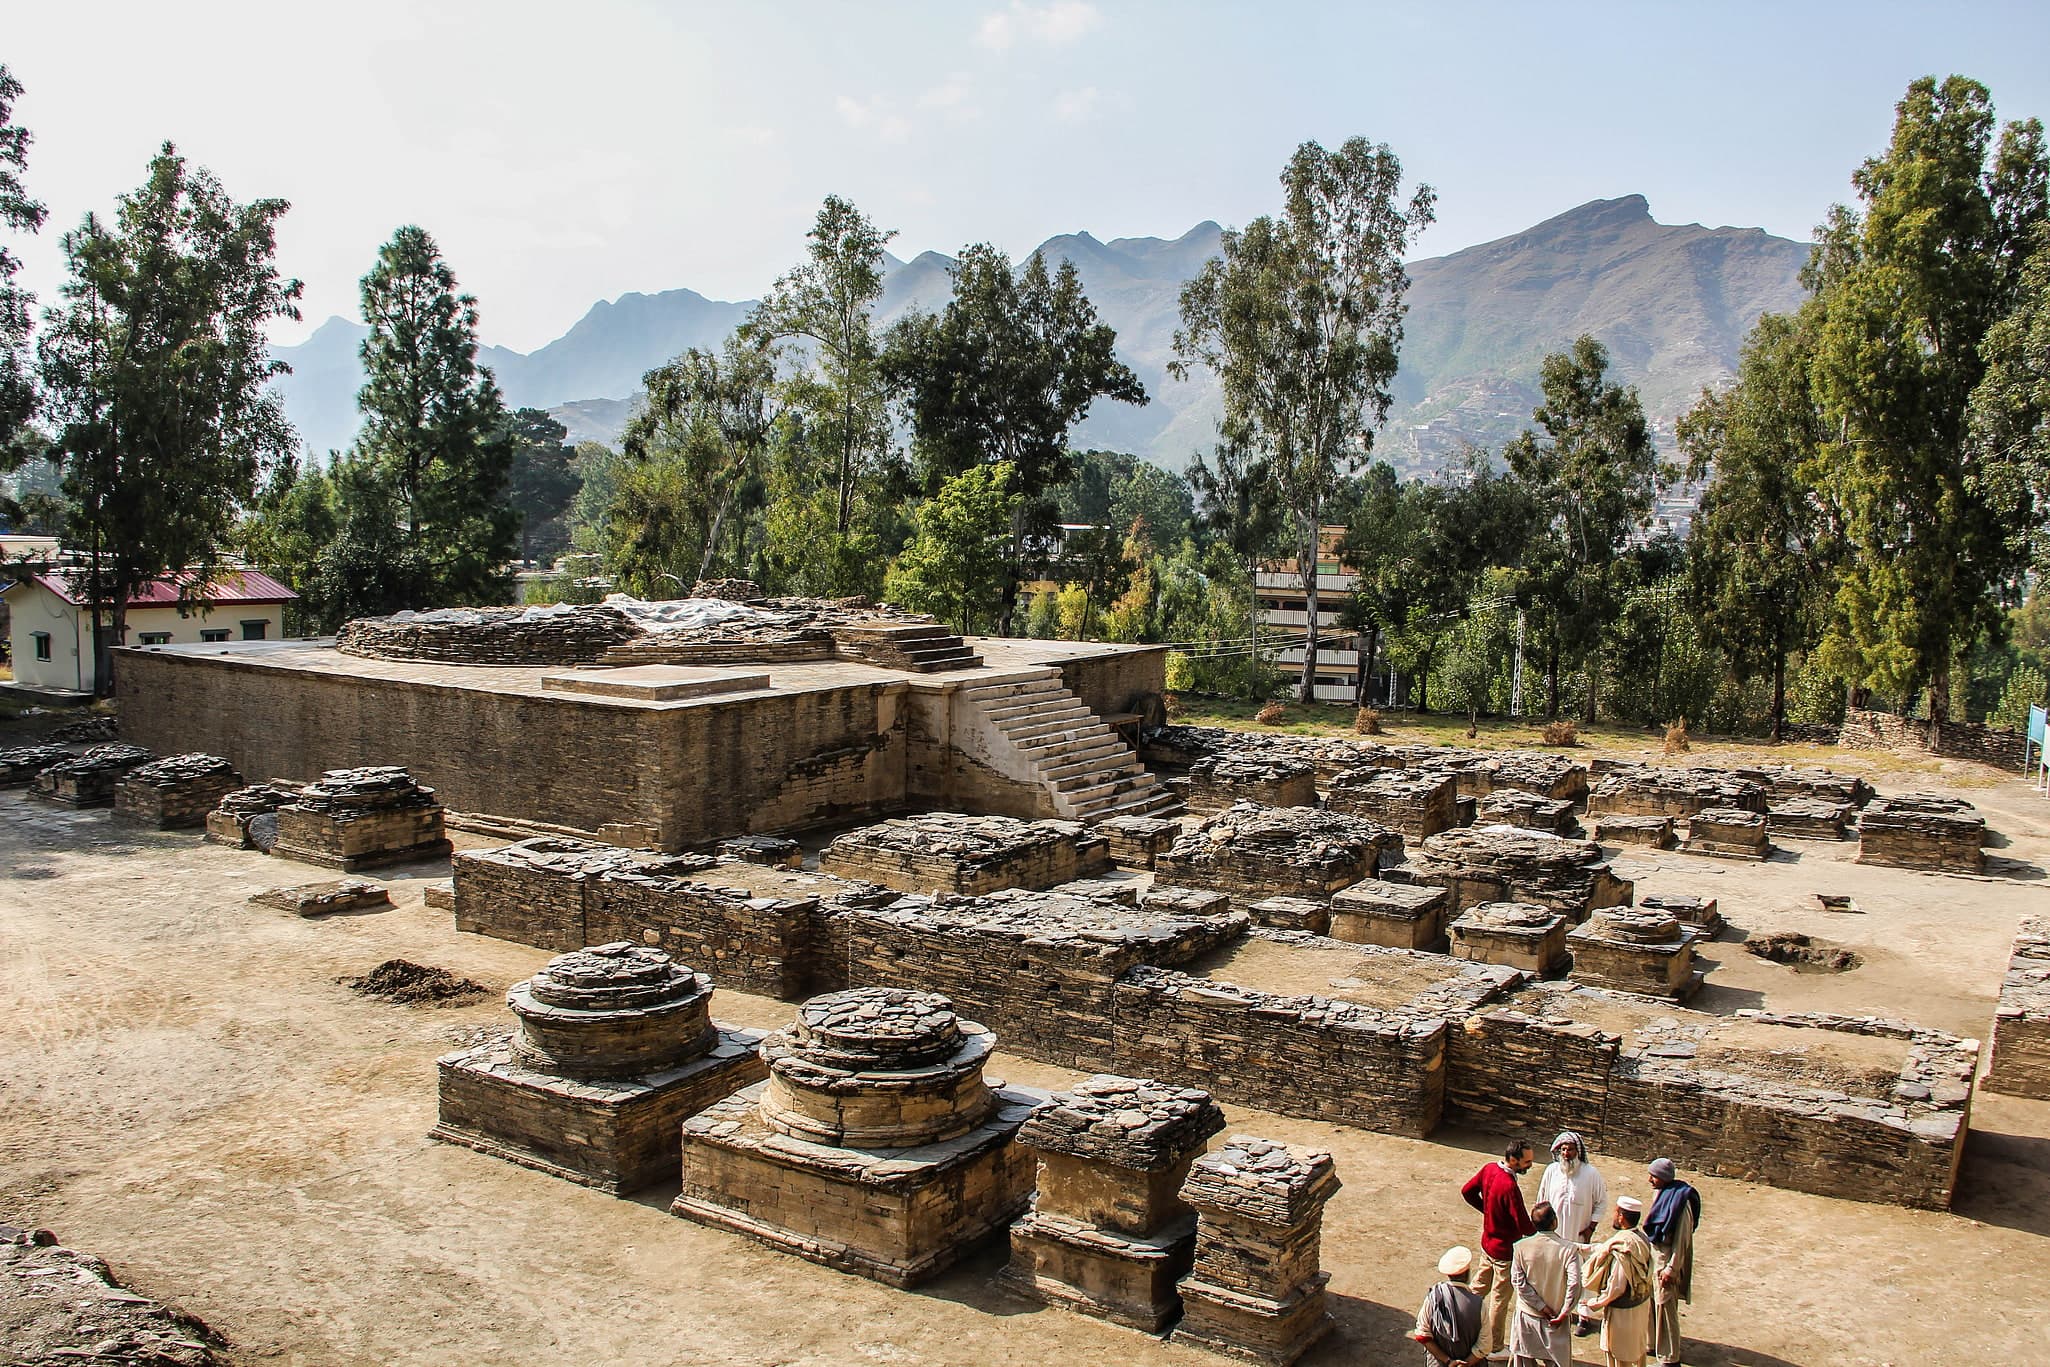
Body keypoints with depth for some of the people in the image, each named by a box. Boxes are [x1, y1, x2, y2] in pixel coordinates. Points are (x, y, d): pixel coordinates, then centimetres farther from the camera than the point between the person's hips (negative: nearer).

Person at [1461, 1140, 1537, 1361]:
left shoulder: (1490, 1169, -7)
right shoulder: (1510, 1187, -33)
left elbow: (1467, 1191, 7)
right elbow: (1524, 1227, -28)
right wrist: (1540, 1228, -8)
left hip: (1487, 1241, 8)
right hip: (1505, 1250, -8)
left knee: (1479, 1288, 23)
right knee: (1500, 1300, 9)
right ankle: (1496, 1349, 25)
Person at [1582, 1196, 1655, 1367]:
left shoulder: (1622, 1246, -30)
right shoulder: (1641, 1238, -5)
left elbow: (1616, 1288, -27)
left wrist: (1595, 1305, -13)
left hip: (1622, 1311, -8)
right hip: (1642, 1304, 8)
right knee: (1638, 1351, 24)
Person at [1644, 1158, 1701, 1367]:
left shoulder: (1680, 1200, -22)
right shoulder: (1661, 1193, 3)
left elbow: (1682, 1239, -21)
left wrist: (1671, 1269, -20)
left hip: (1667, 1258, -8)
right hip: (1653, 1254, 8)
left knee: (1665, 1307, 1)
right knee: (1651, 1302, 18)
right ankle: (1654, 1344, 34)